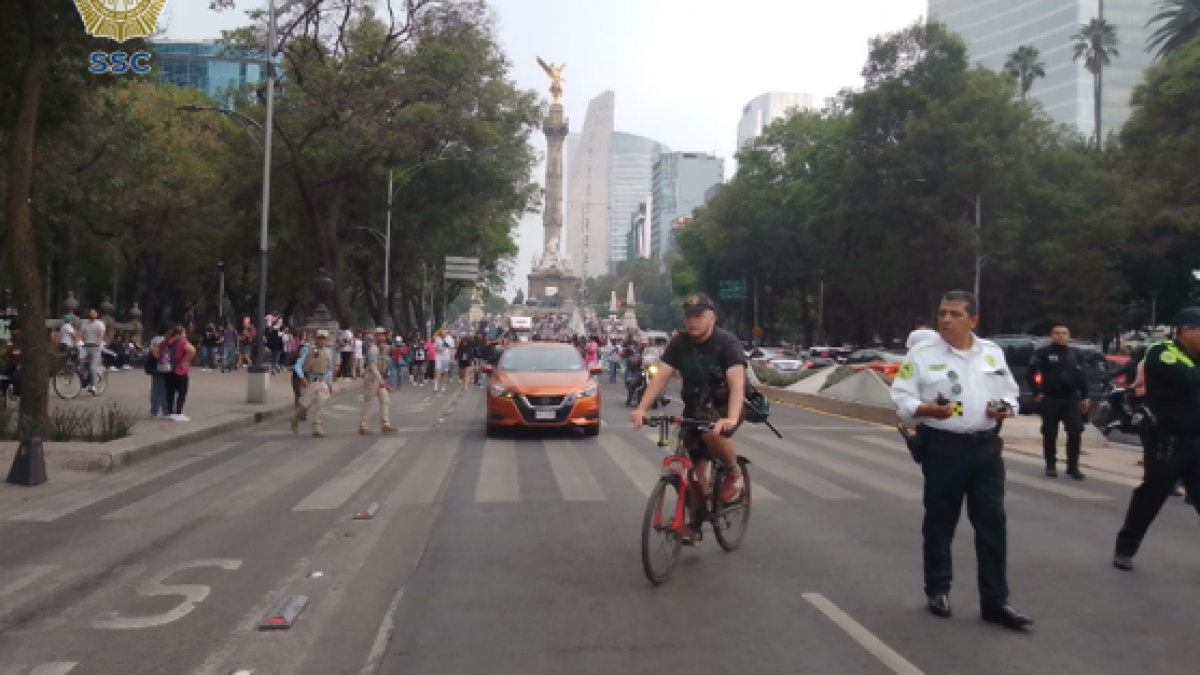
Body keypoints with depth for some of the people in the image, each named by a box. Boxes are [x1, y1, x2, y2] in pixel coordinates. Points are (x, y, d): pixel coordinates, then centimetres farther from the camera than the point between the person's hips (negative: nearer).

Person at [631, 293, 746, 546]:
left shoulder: (727, 342, -20)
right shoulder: (679, 344, -8)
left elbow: (737, 383, -32)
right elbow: (661, 377, -17)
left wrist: (731, 418, -49)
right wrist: (641, 409, -32)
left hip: (724, 407, -4)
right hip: (694, 408, 4)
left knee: (712, 433, -36)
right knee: (695, 465, 1)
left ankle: (734, 472, -6)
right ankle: (696, 524, 16)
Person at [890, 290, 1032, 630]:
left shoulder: (993, 352, 9)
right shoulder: (922, 353, -3)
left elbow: (1011, 393, 16)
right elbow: (901, 398, -6)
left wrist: (1007, 408, -6)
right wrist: (927, 409, -25)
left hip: (987, 448, 3)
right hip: (943, 448, -3)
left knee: (992, 522, 4)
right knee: (940, 523, 8)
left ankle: (995, 600, 14)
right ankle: (938, 590, 24)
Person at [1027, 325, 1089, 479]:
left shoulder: (1073, 353, 13)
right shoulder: (1043, 352, -2)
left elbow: (1080, 376, 16)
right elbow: (1030, 374, -4)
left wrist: (1084, 397, 12)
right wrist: (1037, 393, -8)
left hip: (1071, 398, 3)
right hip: (1050, 399, -3)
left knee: (1075, 432, -2)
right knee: (1050, 434, 3)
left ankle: (1073, 466, 8)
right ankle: (1051, 466, 14)